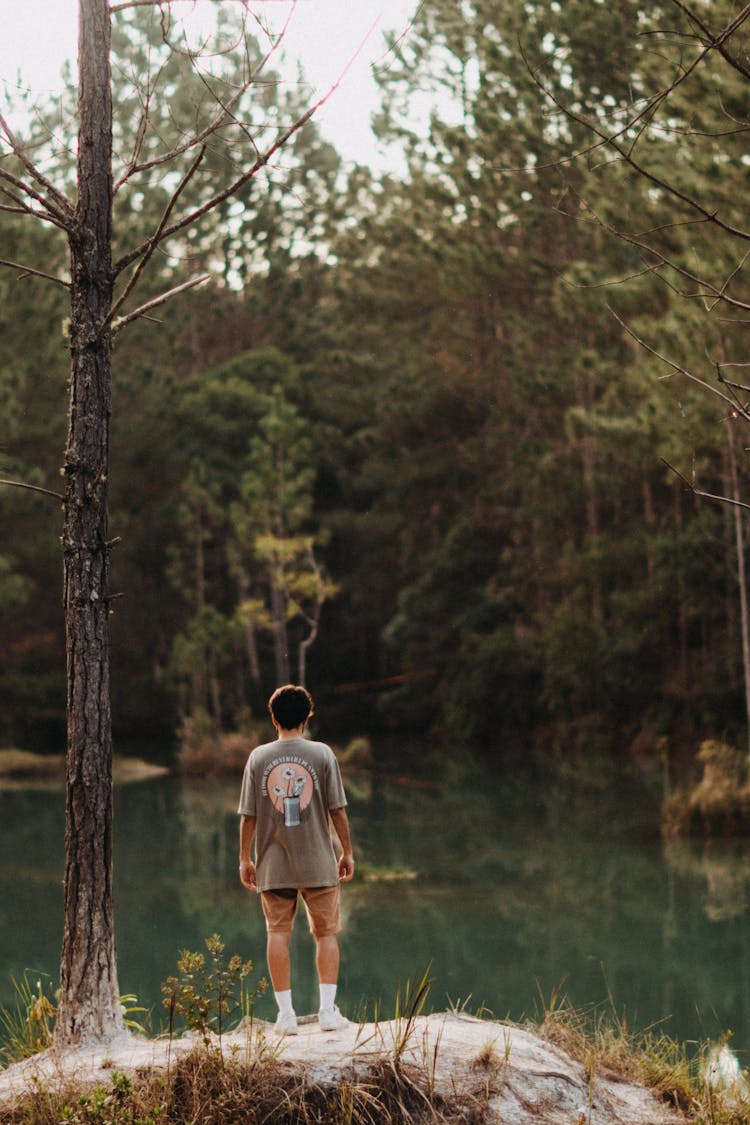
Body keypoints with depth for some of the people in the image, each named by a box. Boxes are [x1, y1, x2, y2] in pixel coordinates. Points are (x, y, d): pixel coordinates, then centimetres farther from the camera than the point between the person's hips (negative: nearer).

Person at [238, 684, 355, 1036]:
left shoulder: (258, 757, -1)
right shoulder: (322, 754, -3)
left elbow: (248, 815, 0)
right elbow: (337, 809, -2)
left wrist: (245, 858, 10)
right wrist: (347, 852, 9)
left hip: (273, 866, 1)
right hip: (318, 863, -1)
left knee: (278, 934, 6)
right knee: (326, 933, 9)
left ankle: (286, 1013, 4)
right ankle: (328, 1010, 4)